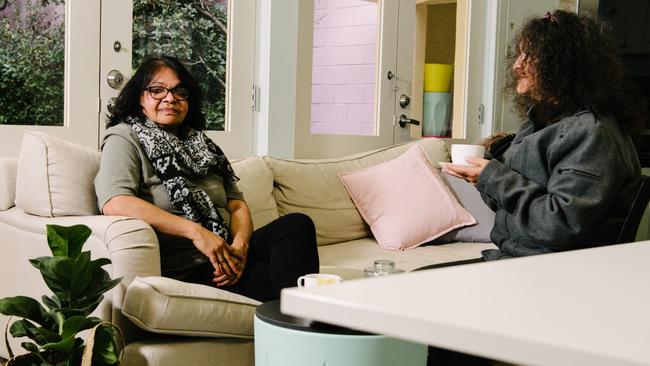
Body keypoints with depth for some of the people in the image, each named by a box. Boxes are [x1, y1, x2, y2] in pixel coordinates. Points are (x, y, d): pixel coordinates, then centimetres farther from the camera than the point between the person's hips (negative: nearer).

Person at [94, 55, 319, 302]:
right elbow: (114, 203, -18)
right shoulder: (124, 138, 2)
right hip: (184, 268, -7)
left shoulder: (201, 145, 23)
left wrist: (240, 245, -9)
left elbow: (237, 204, 15)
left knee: (297, 223, -21)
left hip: (225, 255, 7)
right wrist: (195, 231, -20)